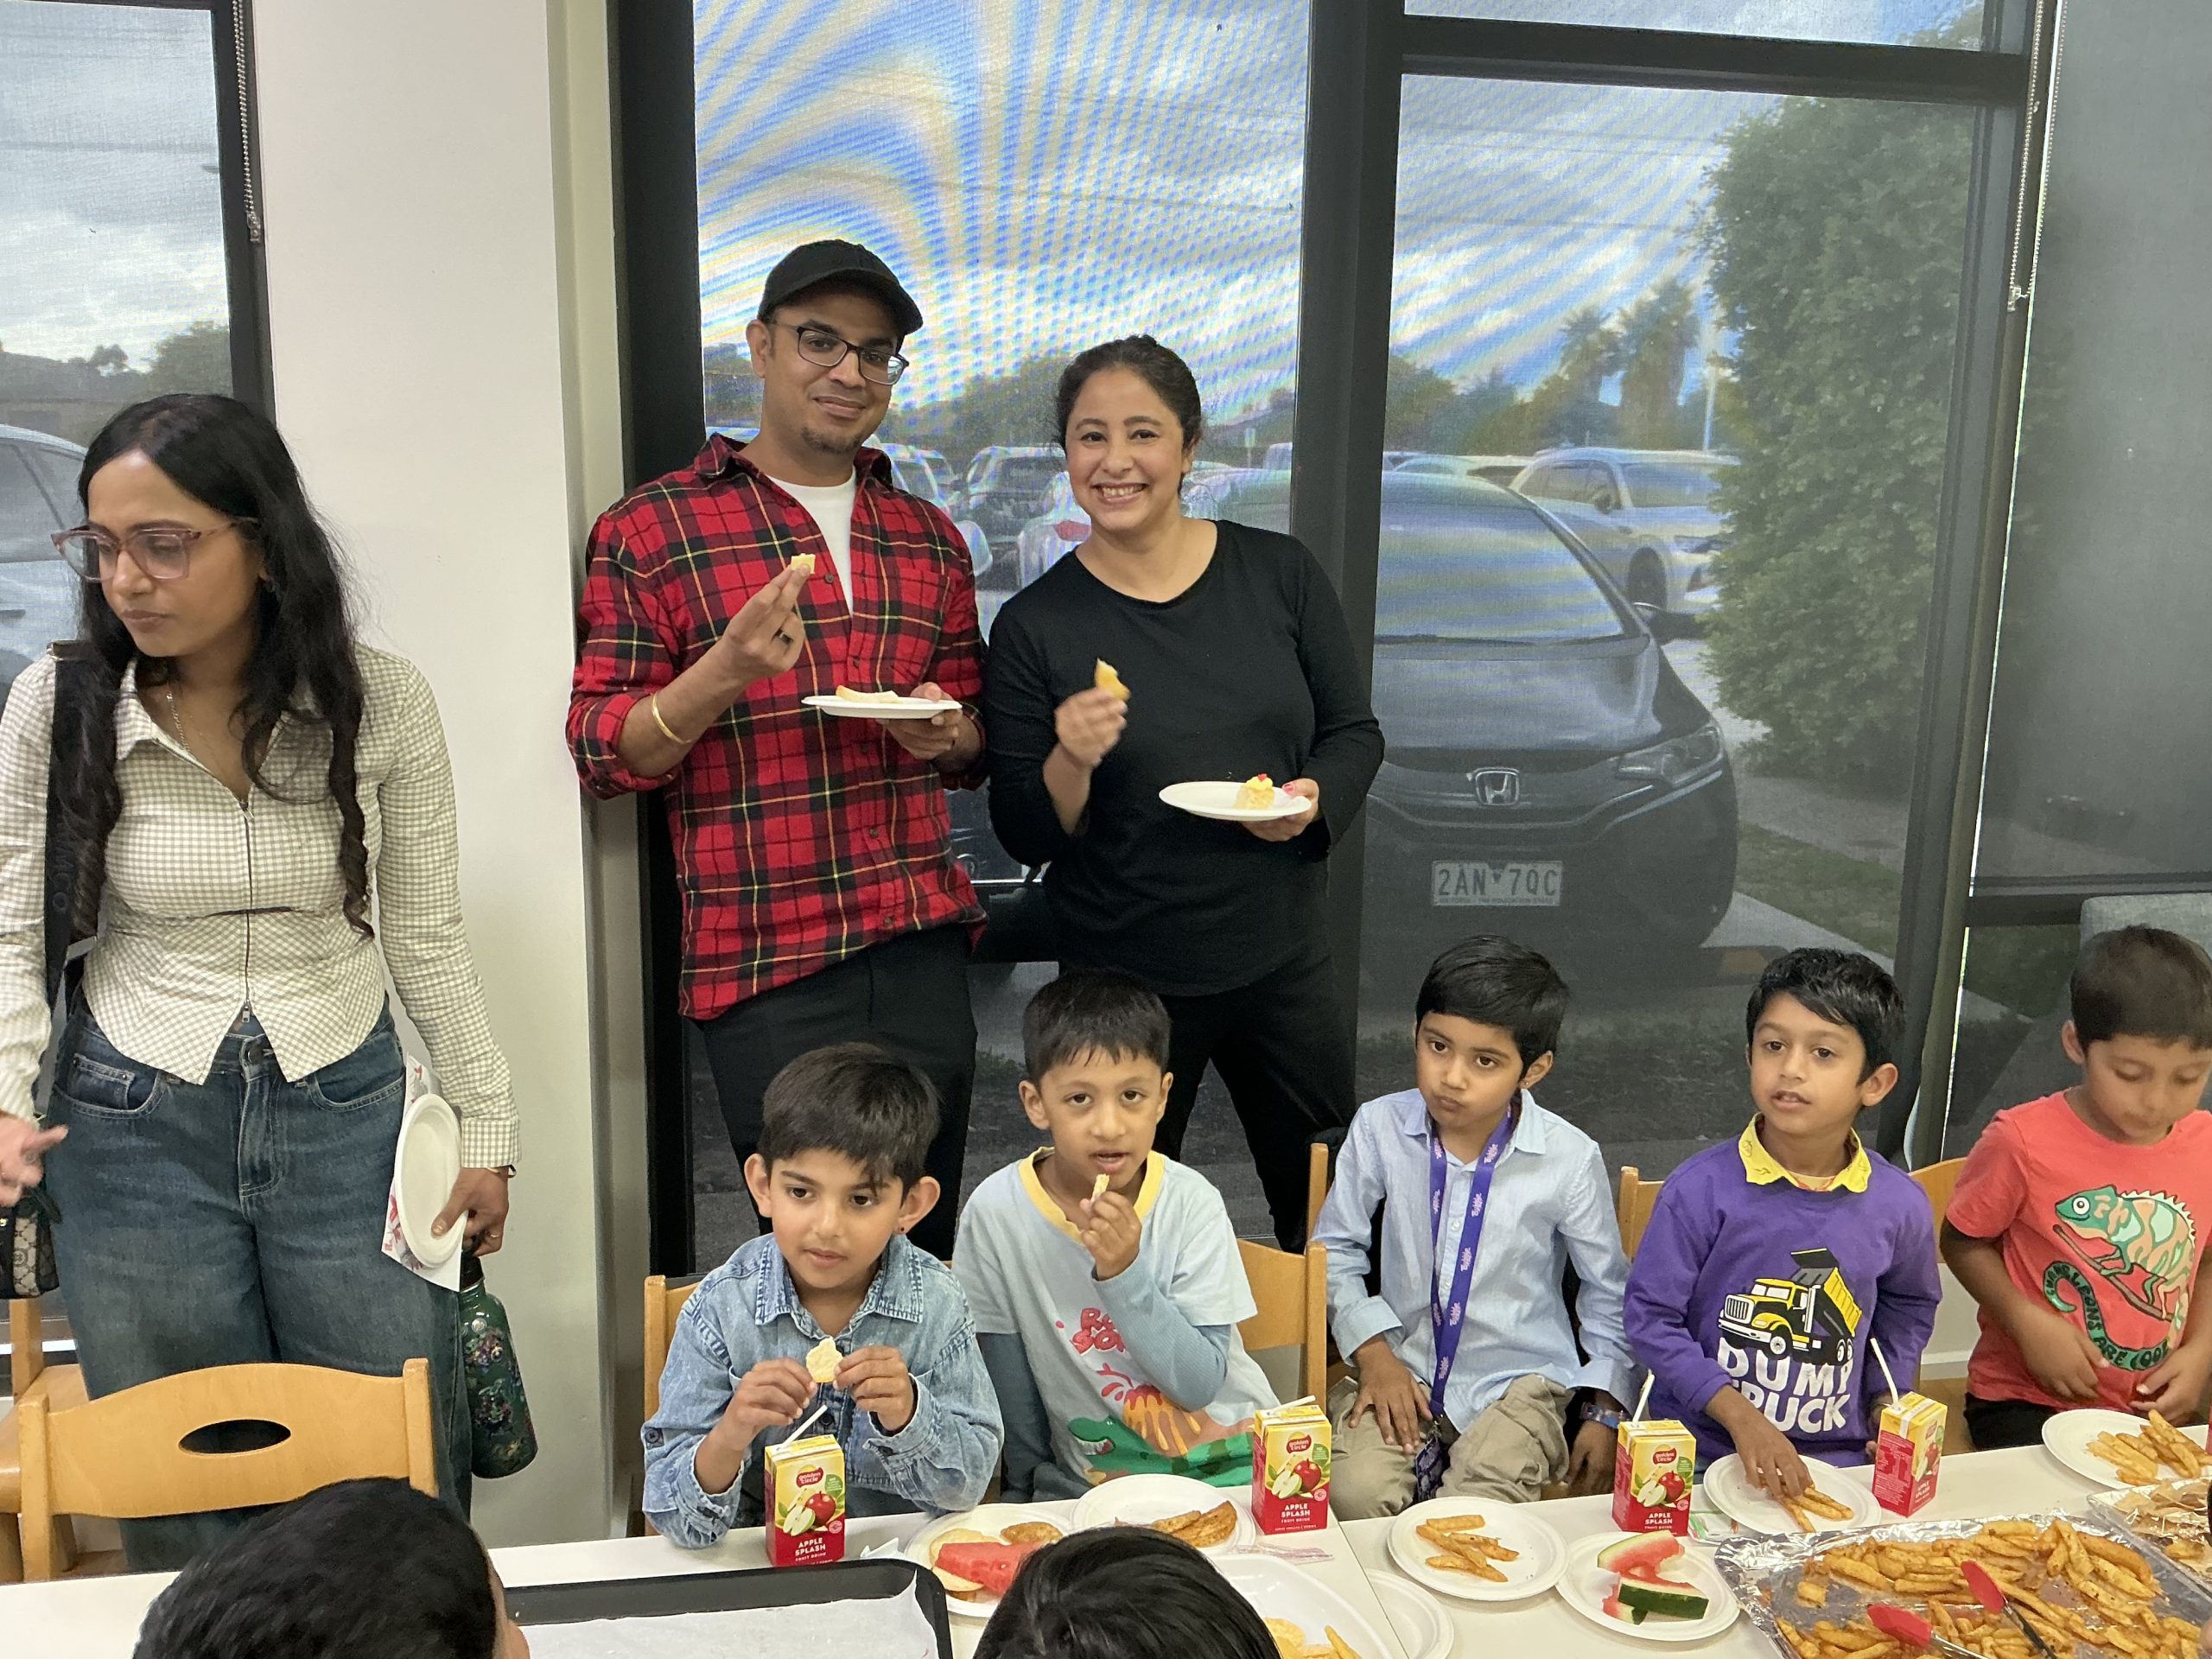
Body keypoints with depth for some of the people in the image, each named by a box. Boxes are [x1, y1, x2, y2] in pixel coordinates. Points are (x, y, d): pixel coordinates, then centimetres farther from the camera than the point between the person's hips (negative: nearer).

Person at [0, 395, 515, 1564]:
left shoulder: (381, 701, -9)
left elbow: (425, 937, -1)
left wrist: (485, 1125, 2)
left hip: (346, 1116, 0)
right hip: (135, 1129, 0)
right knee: (184, 1505, 13)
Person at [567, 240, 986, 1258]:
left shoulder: (928, 540, 15)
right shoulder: (652, 530, 0)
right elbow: (602, 752, -3)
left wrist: (947, 735, -3)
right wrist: (724, 673, -21)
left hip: (923, 950, 4)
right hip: (763, 965, -4)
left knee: (924, 1251, 11)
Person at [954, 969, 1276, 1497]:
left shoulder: (1191, 1202, -15)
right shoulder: (995, 1212, -13)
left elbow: (1200, 1384, -16)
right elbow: (1008, 1376, 0)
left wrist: (1124, 1274, -27)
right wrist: (1030, 1486, 5)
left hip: (1223, 1464, 0)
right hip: (1086, 1480, 0)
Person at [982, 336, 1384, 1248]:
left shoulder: (1279, 573, -3)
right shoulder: (1034, 623, -8)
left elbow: (1356, 732, 5)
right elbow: (1025, 837, -6)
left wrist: (1315, 798, -15)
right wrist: (1070, 761, -26)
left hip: (1282, 959, 2)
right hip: (1125, 979, -2)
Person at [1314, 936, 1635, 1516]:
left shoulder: (1568, 1159, -10)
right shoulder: (1380, 1128, -8)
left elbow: (1609, 1294, 5)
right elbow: (1336, 1249, 5)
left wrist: (1604, 1412, 3)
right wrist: (1373, 1351, -5)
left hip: (1517, 1379, -1)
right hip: (1400, 1366, 2)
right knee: (1357, 1496, -23)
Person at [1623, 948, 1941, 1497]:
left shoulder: (1899, 1205, 1)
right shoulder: (1700, 1190, -10)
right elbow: (1651, 1318, -8)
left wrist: (1886, 1400, 10)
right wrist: (1740, 1416, -15)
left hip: (1838, 1459, 3)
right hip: (1704, 1454, -3)